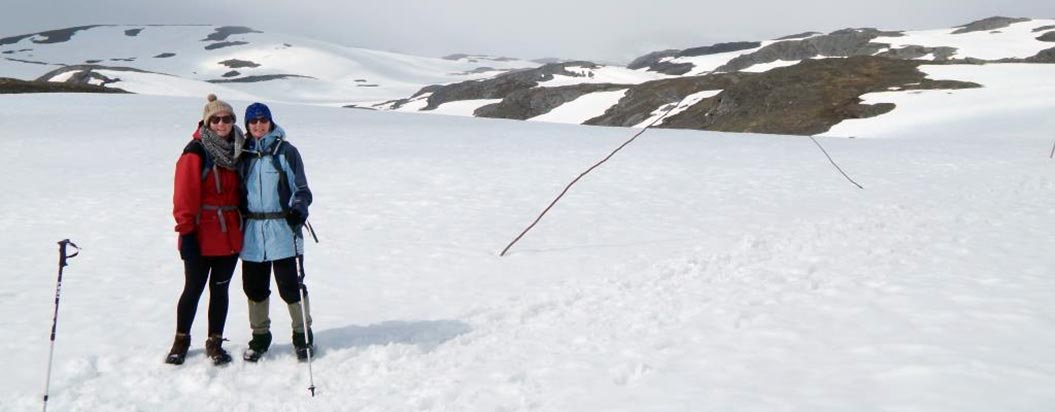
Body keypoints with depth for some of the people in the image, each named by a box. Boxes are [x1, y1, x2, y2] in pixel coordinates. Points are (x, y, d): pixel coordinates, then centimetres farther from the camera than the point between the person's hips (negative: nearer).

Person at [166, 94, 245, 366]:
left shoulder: (237, 151, 9)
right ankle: (181, 340, 23)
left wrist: (244, 225, 14)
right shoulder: (196, 152, -9)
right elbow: (184, 196, -11)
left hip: (230, 236, 5)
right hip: (202, 237, -4)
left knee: (220, 289, 11)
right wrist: (186, 231, -14)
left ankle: (215, 343, 22)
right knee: (194, 289, 5)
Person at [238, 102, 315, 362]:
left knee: (290, 285, -2)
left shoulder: (286, 151, 1)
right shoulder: (244, 154, 12)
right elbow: (237, 190, 19)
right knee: (254, 287, 8)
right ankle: (260, 336, 24)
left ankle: (303, 335, 14)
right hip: (252, 232, 4)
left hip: (283, 228, -4)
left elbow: (301, 189, 0)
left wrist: (299, 209, -18)